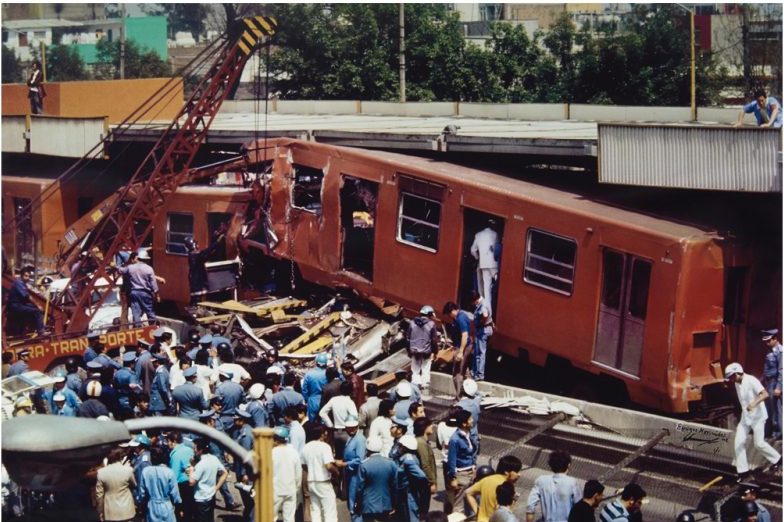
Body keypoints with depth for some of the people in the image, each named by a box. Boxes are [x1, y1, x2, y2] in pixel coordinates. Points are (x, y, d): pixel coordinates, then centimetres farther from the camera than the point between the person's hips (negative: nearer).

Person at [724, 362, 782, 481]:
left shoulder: (751, 381, -19)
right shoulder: (737, 384, 6)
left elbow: (765, 394, -30)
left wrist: (754, 403, -45)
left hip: (757, 416, -8)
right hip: (745, 417, 8)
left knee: (759, 443, -5)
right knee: (739, 442, -2)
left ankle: (776, 459, 20)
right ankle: (742, 470, 4)